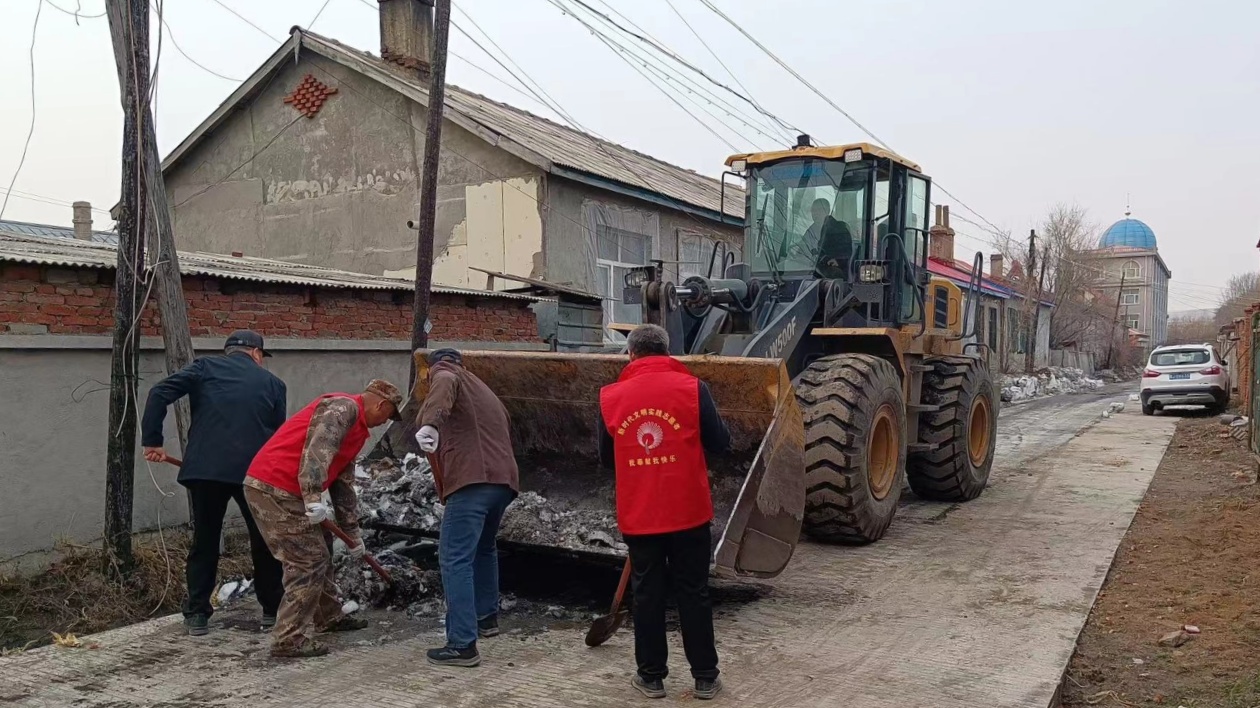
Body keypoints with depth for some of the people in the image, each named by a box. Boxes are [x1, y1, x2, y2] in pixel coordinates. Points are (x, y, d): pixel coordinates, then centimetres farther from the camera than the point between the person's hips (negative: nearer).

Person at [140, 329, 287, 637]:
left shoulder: (205, 367, 12)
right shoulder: (272, 383, 13)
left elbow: (159, 394, -1)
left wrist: (152, 441, 3)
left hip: (205, 469, 0)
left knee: (204, 541, 15)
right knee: (265, 541, 15)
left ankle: (197, 615, 17)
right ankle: (273, 610, 23)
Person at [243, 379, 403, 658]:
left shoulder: (356, 429, 22)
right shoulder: (343, 407, -9)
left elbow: (343, 485, 26)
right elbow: (316, 449, -25)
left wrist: (352, 534, 27)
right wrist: (314, 499, -31)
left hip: (282, 490, 10)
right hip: (274, 487, -10)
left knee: (319, 550, 20)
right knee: (308, 561, -6)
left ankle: (329, 617, 33)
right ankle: (289, 639, 0)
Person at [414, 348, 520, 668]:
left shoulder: (445, 375, 10)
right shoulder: (484, 391, 33)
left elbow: (443, 389, -16)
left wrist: (430, 423, -35)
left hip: (472, 479, -8)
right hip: (503, 478, 8)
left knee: (456, 559, -8)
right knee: (483, 548, 29)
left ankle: (463, 645, -11)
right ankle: (487, 616, 39)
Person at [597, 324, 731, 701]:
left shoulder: (610, 397, -2)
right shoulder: (692, 388, -7)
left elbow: (606, 457, 9)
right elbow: (720, 442, -1)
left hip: (638, 515, 1)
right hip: (688, 511, -1)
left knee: (647, 594, 12)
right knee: (693, 593, 11)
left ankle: (651, 676, 21)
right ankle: (705, 676, 19)